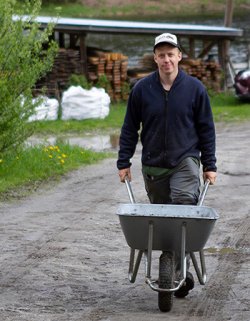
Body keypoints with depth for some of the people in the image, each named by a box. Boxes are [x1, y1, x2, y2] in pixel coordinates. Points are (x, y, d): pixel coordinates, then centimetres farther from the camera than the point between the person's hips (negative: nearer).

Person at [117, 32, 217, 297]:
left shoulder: (195, 88, 0)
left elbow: (206, 129, 6)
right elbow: (130, 128, 8)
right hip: (153, 165, 2)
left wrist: (209, 165, 4)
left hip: (185, 162, -2)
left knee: (184, 205, -23)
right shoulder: (142, 89, 1)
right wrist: (123, 163, 5)